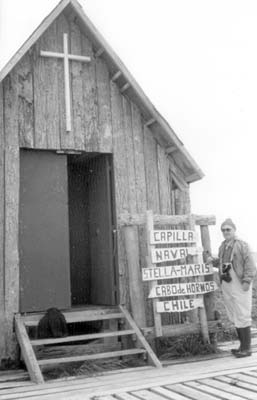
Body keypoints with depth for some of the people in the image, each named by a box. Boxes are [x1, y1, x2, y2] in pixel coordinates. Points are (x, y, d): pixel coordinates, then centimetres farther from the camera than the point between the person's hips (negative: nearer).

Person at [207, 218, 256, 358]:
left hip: (239, 285, -8)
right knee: (234, 317, 14)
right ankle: (243, 345, 25)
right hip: (226, 285, 8)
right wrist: (213, 261, 5)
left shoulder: (241, 245, -10)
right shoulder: (223, 246, 12)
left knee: (242, 316, -3)